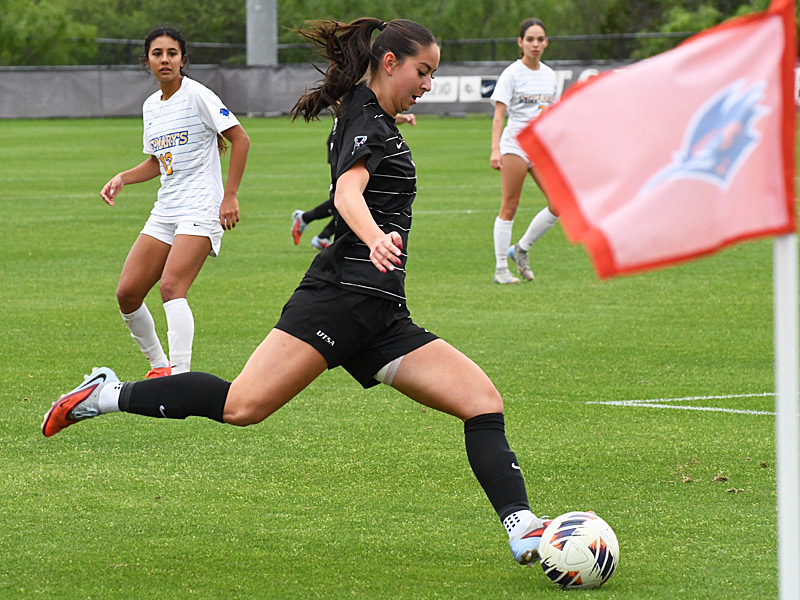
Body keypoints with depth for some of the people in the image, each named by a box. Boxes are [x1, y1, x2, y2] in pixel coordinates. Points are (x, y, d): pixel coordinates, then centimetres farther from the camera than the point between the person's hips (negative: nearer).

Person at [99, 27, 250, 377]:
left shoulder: (196, 95, -8)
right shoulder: (151, 106, 14)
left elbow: (240, 139, -9)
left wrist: (230, 196, -14)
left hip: (201, 211, -8)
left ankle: (180, 375, -29)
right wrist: (123, 178, 8)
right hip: (164, 213, 8)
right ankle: (159, 365, 18)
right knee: (127, 293, 0)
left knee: (171, 288, -25)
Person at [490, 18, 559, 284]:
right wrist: (495, 149, -19)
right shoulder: (512, 73, -5)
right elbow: (499, 115, -9)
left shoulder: (549, 75, 12)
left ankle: (521, 249, 15)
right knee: (509, 207, -4)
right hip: (515, 144, -6)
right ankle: (501, 269, 2)